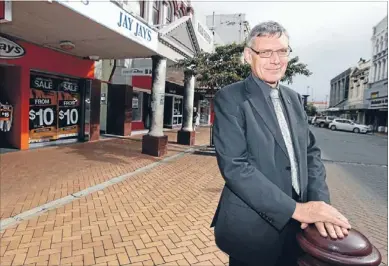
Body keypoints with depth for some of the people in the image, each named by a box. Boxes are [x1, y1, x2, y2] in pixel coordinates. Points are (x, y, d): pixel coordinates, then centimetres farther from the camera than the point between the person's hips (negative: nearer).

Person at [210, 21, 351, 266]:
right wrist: (295, 209, -21)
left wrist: (319, 202, -9)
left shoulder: (294, 99, 8)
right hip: (253, 227, -6)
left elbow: (311, 152, 7)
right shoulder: (230, 98, -13)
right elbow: (234, 166, -21)